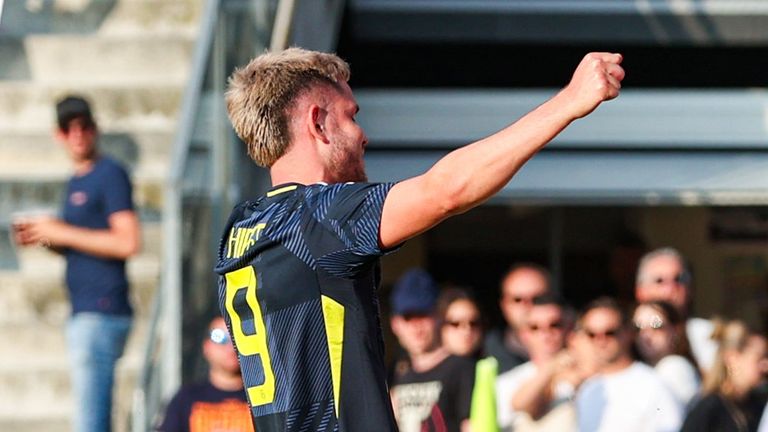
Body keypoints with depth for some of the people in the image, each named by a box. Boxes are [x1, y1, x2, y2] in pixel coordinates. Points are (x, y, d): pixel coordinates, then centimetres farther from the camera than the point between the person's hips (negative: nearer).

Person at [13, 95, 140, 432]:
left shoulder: (110, 175, -8)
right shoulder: (76, 182, 21)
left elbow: (128, 242, -18)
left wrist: (63, 233, -12)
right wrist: (43, 237, 9)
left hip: (102, 312, -10)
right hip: (83, 314, 10)